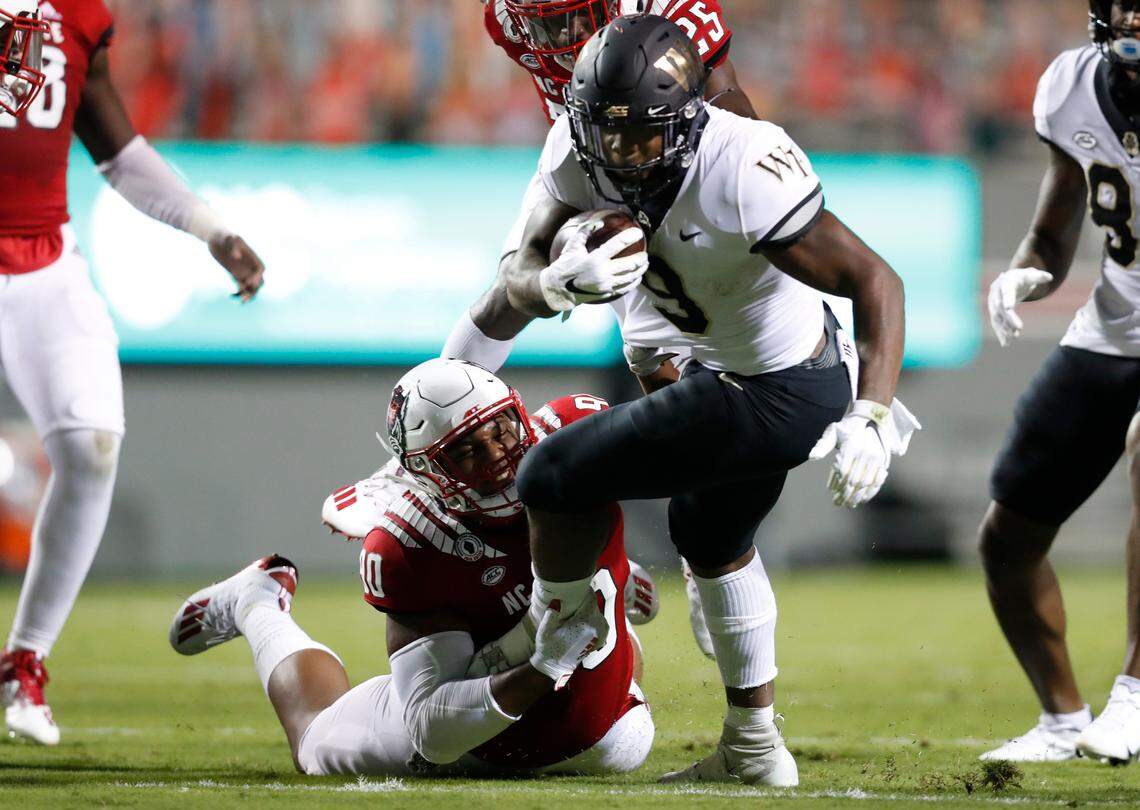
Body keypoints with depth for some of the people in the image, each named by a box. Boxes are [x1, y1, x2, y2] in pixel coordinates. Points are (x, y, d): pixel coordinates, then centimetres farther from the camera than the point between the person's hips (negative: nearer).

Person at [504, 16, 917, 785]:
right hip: (730, 368, 9)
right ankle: (754, 750, 48)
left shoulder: (743, 174, -35)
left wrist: (872, 418, -41)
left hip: (778, 395, -9)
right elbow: (520, 274, -14)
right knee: (709, 536, 30)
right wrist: (560, 283, -38)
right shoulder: (579, 150, -15)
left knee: (556, 478, -5)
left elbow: (876, 281, -31)